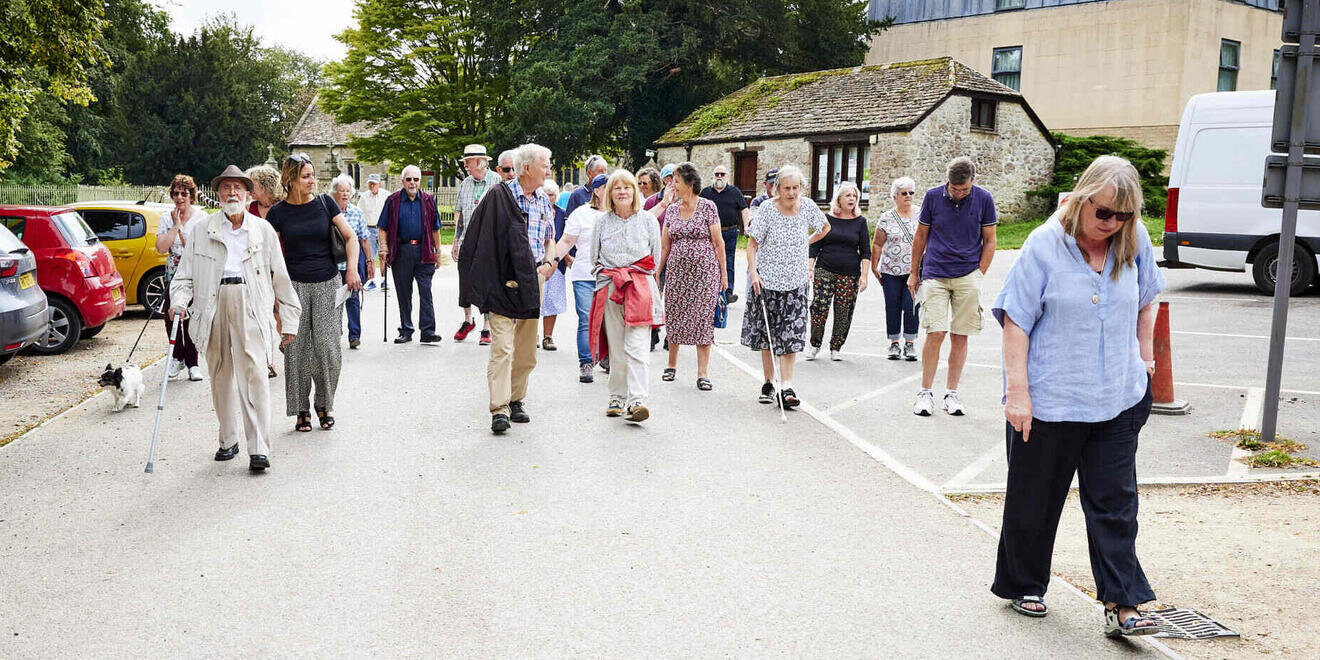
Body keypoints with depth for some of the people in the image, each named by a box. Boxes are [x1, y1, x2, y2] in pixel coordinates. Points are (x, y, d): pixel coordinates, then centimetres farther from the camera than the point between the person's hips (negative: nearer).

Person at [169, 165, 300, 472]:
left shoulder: (264, 230, 11)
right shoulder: (199, 231, 13)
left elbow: (280, 277, 13)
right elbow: (185, 275, 12)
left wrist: (290, 320, 12)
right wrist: (179, 302, -8)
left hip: (250, 305, -2)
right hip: (213, 304, 2)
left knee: (252, 373, -12)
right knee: (220, 376, 8)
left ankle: (259, 449, -14)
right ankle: (228, 440, 23)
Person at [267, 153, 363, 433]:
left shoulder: (325, 203, 4)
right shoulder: (278, 212, 1)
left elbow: (350, 237, 6)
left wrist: (352, 269, -8)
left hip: (328, 284, 1)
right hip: (295, 285, 0)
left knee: (327, 346, -5)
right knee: (297, 349, 0)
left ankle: (324, 405, 13)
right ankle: (302, 410, 11)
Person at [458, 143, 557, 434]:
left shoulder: (544, 200, 12)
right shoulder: (500, 195, -6)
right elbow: (484, 239, -3)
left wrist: (549, 262, 4)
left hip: (532, 281, 6)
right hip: (504, 280, -6)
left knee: (526, 350, 10)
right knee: (502, 346, -12)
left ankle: (516, 400, 23)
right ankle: (499, 410, -12)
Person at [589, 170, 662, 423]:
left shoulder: (647, 219, 6)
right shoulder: (602, 222, 10)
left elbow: (655, 256, 11)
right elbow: (595, 255, 18)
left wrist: (638, 276, 9)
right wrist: (609, 274, 10)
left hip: (640, 287, -2)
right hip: (609, 288, 2)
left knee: (636, 346, -13)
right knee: (615, 347, 3)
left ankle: (637, 400, -18)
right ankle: (617, 397, 14)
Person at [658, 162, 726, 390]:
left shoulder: (708, 207, -3)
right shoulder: (672, 210, 9)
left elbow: (718, 243, -2)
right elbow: (664, 246, 12)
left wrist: (723, 273, -4)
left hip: (704, 271, -4)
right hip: (676, 271, 4)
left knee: (703, 318, -3)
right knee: (674, 316, 8)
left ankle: (702, 373, 3)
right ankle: (672, 364, 27)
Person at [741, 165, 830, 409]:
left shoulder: (808, 207, 0)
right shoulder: (767, 210, -8)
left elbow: (825, 227, 22)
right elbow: (752, 244, -5)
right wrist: (753, 272, -17)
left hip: (795, 281, 1)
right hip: (766, 279, -1)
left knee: (791, 335, -8)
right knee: (767, 335, 6)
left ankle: (787, 388, -9)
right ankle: (768, 384, 19)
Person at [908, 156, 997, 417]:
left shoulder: (983, 199, 1)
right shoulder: (933, 196, 0)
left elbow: (989, 241, 8)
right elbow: (920, 236, 10)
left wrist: (978, 275, 1)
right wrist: (914, 273, 13)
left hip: (968, 277, 1)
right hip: (935, 275, -1)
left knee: (960, 336, 2)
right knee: (935, 333, -9)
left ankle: (951, 393, 13)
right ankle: (925, 392, 2)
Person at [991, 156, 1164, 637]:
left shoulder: (1134, 241, 0)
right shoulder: (1044, 245, -12)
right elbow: (1016, 321, -12)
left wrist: (1144, 356, 16)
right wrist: (1017, 390, -16)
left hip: (1117, 399, 3)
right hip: (1048, 399, -3)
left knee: (1115, 505, 5)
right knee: (1034, 500, 11)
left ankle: (1120, 605, 11)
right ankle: (1023, 586, 30)